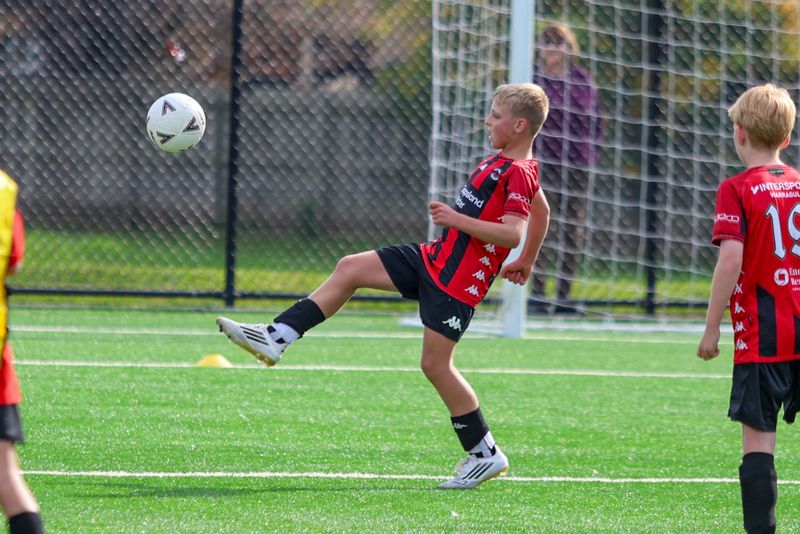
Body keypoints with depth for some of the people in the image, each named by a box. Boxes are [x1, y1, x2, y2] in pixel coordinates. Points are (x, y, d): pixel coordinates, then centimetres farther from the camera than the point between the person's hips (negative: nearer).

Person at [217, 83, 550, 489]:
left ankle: (485, 455, 5)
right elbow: (542, 210, 27)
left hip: (458, 281, -10)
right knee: (351, 268, 6)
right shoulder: (502, 163, 12)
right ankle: (277, 338, 7)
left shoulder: (518, 174, -18)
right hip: (436, 258, 10)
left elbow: (512, 234, -29)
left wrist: (456, 219, -25)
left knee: (435, 364, -6)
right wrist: (525, 264, 31)